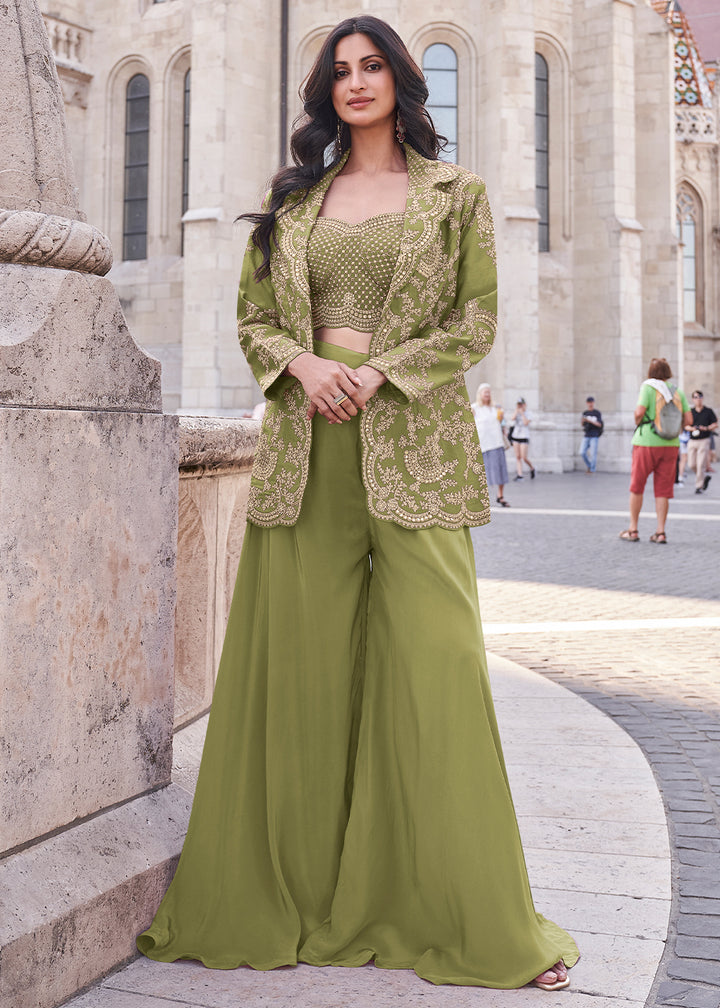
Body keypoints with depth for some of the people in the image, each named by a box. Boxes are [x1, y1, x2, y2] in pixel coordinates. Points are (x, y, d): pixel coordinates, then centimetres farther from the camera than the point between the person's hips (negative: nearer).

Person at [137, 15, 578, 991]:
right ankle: (297, 893, 16)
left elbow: (475, 326, 3)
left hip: (412, 443, -2)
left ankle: (472, 914, 7)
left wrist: (378, 372, -10)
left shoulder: (456, 193, 8)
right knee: (300, 662, 2)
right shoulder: (293, 196, 16)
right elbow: (253, 316, 13)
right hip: (307, 441, 3)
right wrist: (305, 365, -8)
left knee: (432, 660, -6)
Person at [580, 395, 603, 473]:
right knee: (582, 452, -5)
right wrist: (582, 421, -14)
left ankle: (592, 469, 3)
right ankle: (588, 465, 17)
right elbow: (582, 424, 11)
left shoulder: (597, 413, 0)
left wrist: (589, 421, -20)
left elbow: (599, 424, -8)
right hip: (586, 435, 4)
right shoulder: (585, 413, 11)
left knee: (593, 453, -7)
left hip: (594, 436, -4)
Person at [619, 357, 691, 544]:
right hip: (671, 444, 4)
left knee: (637, 486, 8)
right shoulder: (677, 391, 7)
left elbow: (640, 411, -18)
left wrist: (637, 423, 2)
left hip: (647, 442, -4)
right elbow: (688, 419, 2)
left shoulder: (648, 387, -5)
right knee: (663, 490, 7)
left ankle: (633, 530, 12)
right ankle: (660, 532, 4)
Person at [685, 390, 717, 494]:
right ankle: (706, 476, 28)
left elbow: (715, 425, 3)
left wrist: (707, 428, -15)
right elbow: (686, 426, 8)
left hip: (704, 440, -3)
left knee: (701, 464, -10)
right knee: (692, 464, 1)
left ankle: (699, 486, -2)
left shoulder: (709, 411, 3)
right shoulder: (690, 412, 9)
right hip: (692, 441, 3)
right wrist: (692, 428, -13)